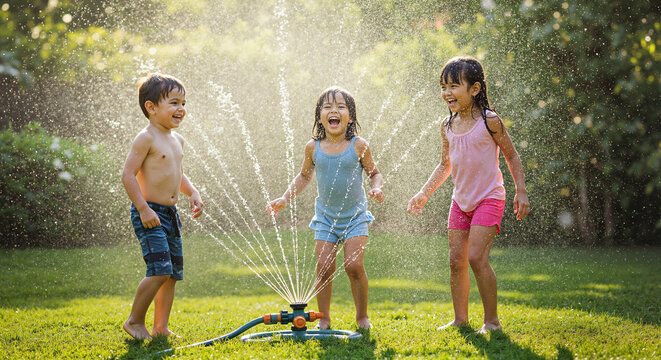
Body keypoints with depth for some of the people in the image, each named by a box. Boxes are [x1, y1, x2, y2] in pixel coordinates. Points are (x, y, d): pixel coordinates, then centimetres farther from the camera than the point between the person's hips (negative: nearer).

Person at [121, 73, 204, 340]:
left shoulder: (177, 140, 14)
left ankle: (161, 327, 18)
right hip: (149, 214, -9)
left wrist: (192, 192, 11)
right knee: (160, 270, -16)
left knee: (172, 273, 9)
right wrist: (143, 209, -21)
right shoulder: (146, 138, -12)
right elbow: (128, 175, -16)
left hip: (170, 214, 9)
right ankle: (135, 321, 0)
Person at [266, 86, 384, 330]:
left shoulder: (358, 146, -9)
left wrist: (376, 188, -17)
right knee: (324, 268, -6)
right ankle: (324, 319, 9)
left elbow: (374, 173, 4)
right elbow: (304, 176, 14)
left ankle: (362, 316, 7)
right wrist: (285, 198, 6)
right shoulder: (313, 147, -3)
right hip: (325, 216, 2)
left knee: (354, 265, -12)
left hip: (355, 216, -2)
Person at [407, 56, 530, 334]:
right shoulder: (448, 126, 5)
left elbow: (512, 157, -3)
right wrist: (424, 194, 10)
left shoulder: (489, 121, -12)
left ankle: (491, 320, -3)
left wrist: (521, 193, -6)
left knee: (476, 257, -15)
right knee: (456, 260, 4)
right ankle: (460, 319, 15)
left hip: (488, 198, -6)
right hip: (461, 200, 6)